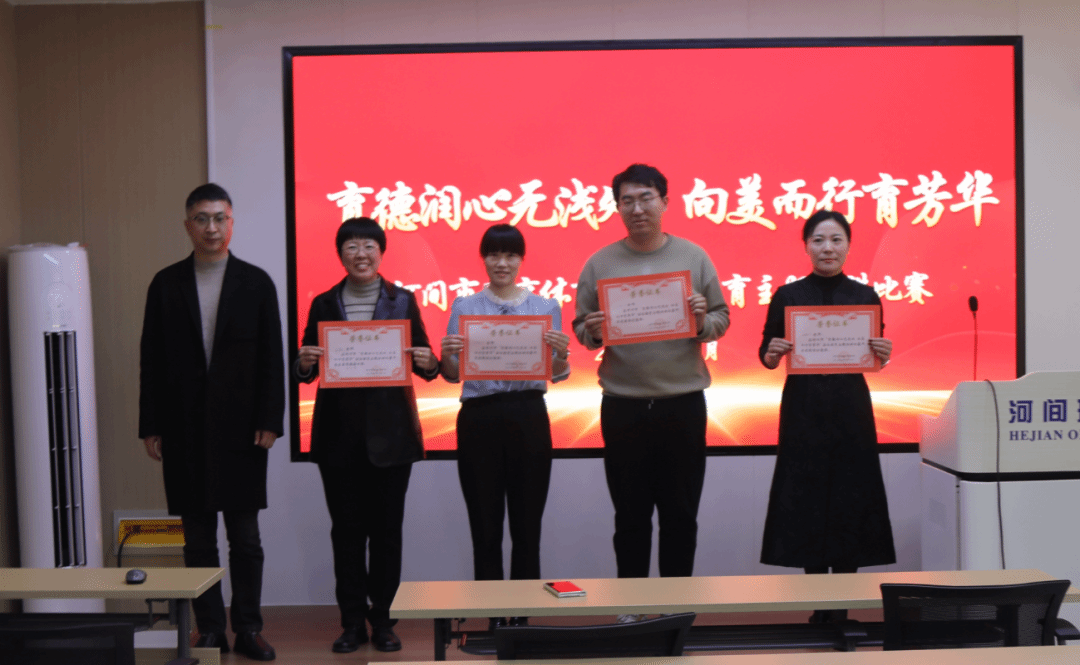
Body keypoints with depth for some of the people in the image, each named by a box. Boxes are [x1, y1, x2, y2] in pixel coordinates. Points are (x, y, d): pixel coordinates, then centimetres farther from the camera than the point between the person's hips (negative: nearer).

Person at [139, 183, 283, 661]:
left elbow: (271, 358, 1)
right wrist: (150, 426, 0)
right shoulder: (165, 284, 6)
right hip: (184, 429, 1)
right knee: (197, 537, 7)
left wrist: (269, 421, -6)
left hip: (240, 428, -1)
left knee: (245, 536, 4)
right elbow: (151, 361, 5)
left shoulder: (256, 282, 4)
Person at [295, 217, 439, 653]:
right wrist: (305, 364, -13)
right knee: (346, 530, 5)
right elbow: (306, 371, 8)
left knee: (387, 529, 4)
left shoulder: (403, 301, 6)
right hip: (339, 433, 1)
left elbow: (423, 363, 7)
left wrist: (428, 363, -15)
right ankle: (353, 621, 15)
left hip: (390, 433, -1)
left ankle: (382, 618, 15)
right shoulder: (324, 304, 8)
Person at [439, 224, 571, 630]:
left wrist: (561, 352, -14)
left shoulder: (546, 307, 8)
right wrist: (446, 356, -14)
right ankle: (493, 621, 12)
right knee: (485, 526, 3)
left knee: (527, 525, 4)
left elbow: (557, 375, 7)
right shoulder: (464, 307, 7)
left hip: (528, 417, 0)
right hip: (478, 418, 0)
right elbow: (452, 375, 7)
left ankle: (522, 618, 14)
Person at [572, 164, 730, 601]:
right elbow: (580, 328, 5)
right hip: (623, 405, 0)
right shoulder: (600, 263, 3)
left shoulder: (693, 257, 3)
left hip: (683, 403, 0)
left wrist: (702, 320, -16)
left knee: (680, 513, 8)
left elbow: (722, 318, 6)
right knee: (630, 514, 8)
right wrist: (593, 332, -17)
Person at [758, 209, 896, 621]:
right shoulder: (787, 296, 1)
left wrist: (883, 354, -11)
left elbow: (875, 361, 10)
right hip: (803, 409, -1)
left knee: (850, 501, 1)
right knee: (805, 501, 1)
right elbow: (767, 358, 5)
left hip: (851, 409, 1)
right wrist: (773, 353, -16)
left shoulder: (865, 296, 4)